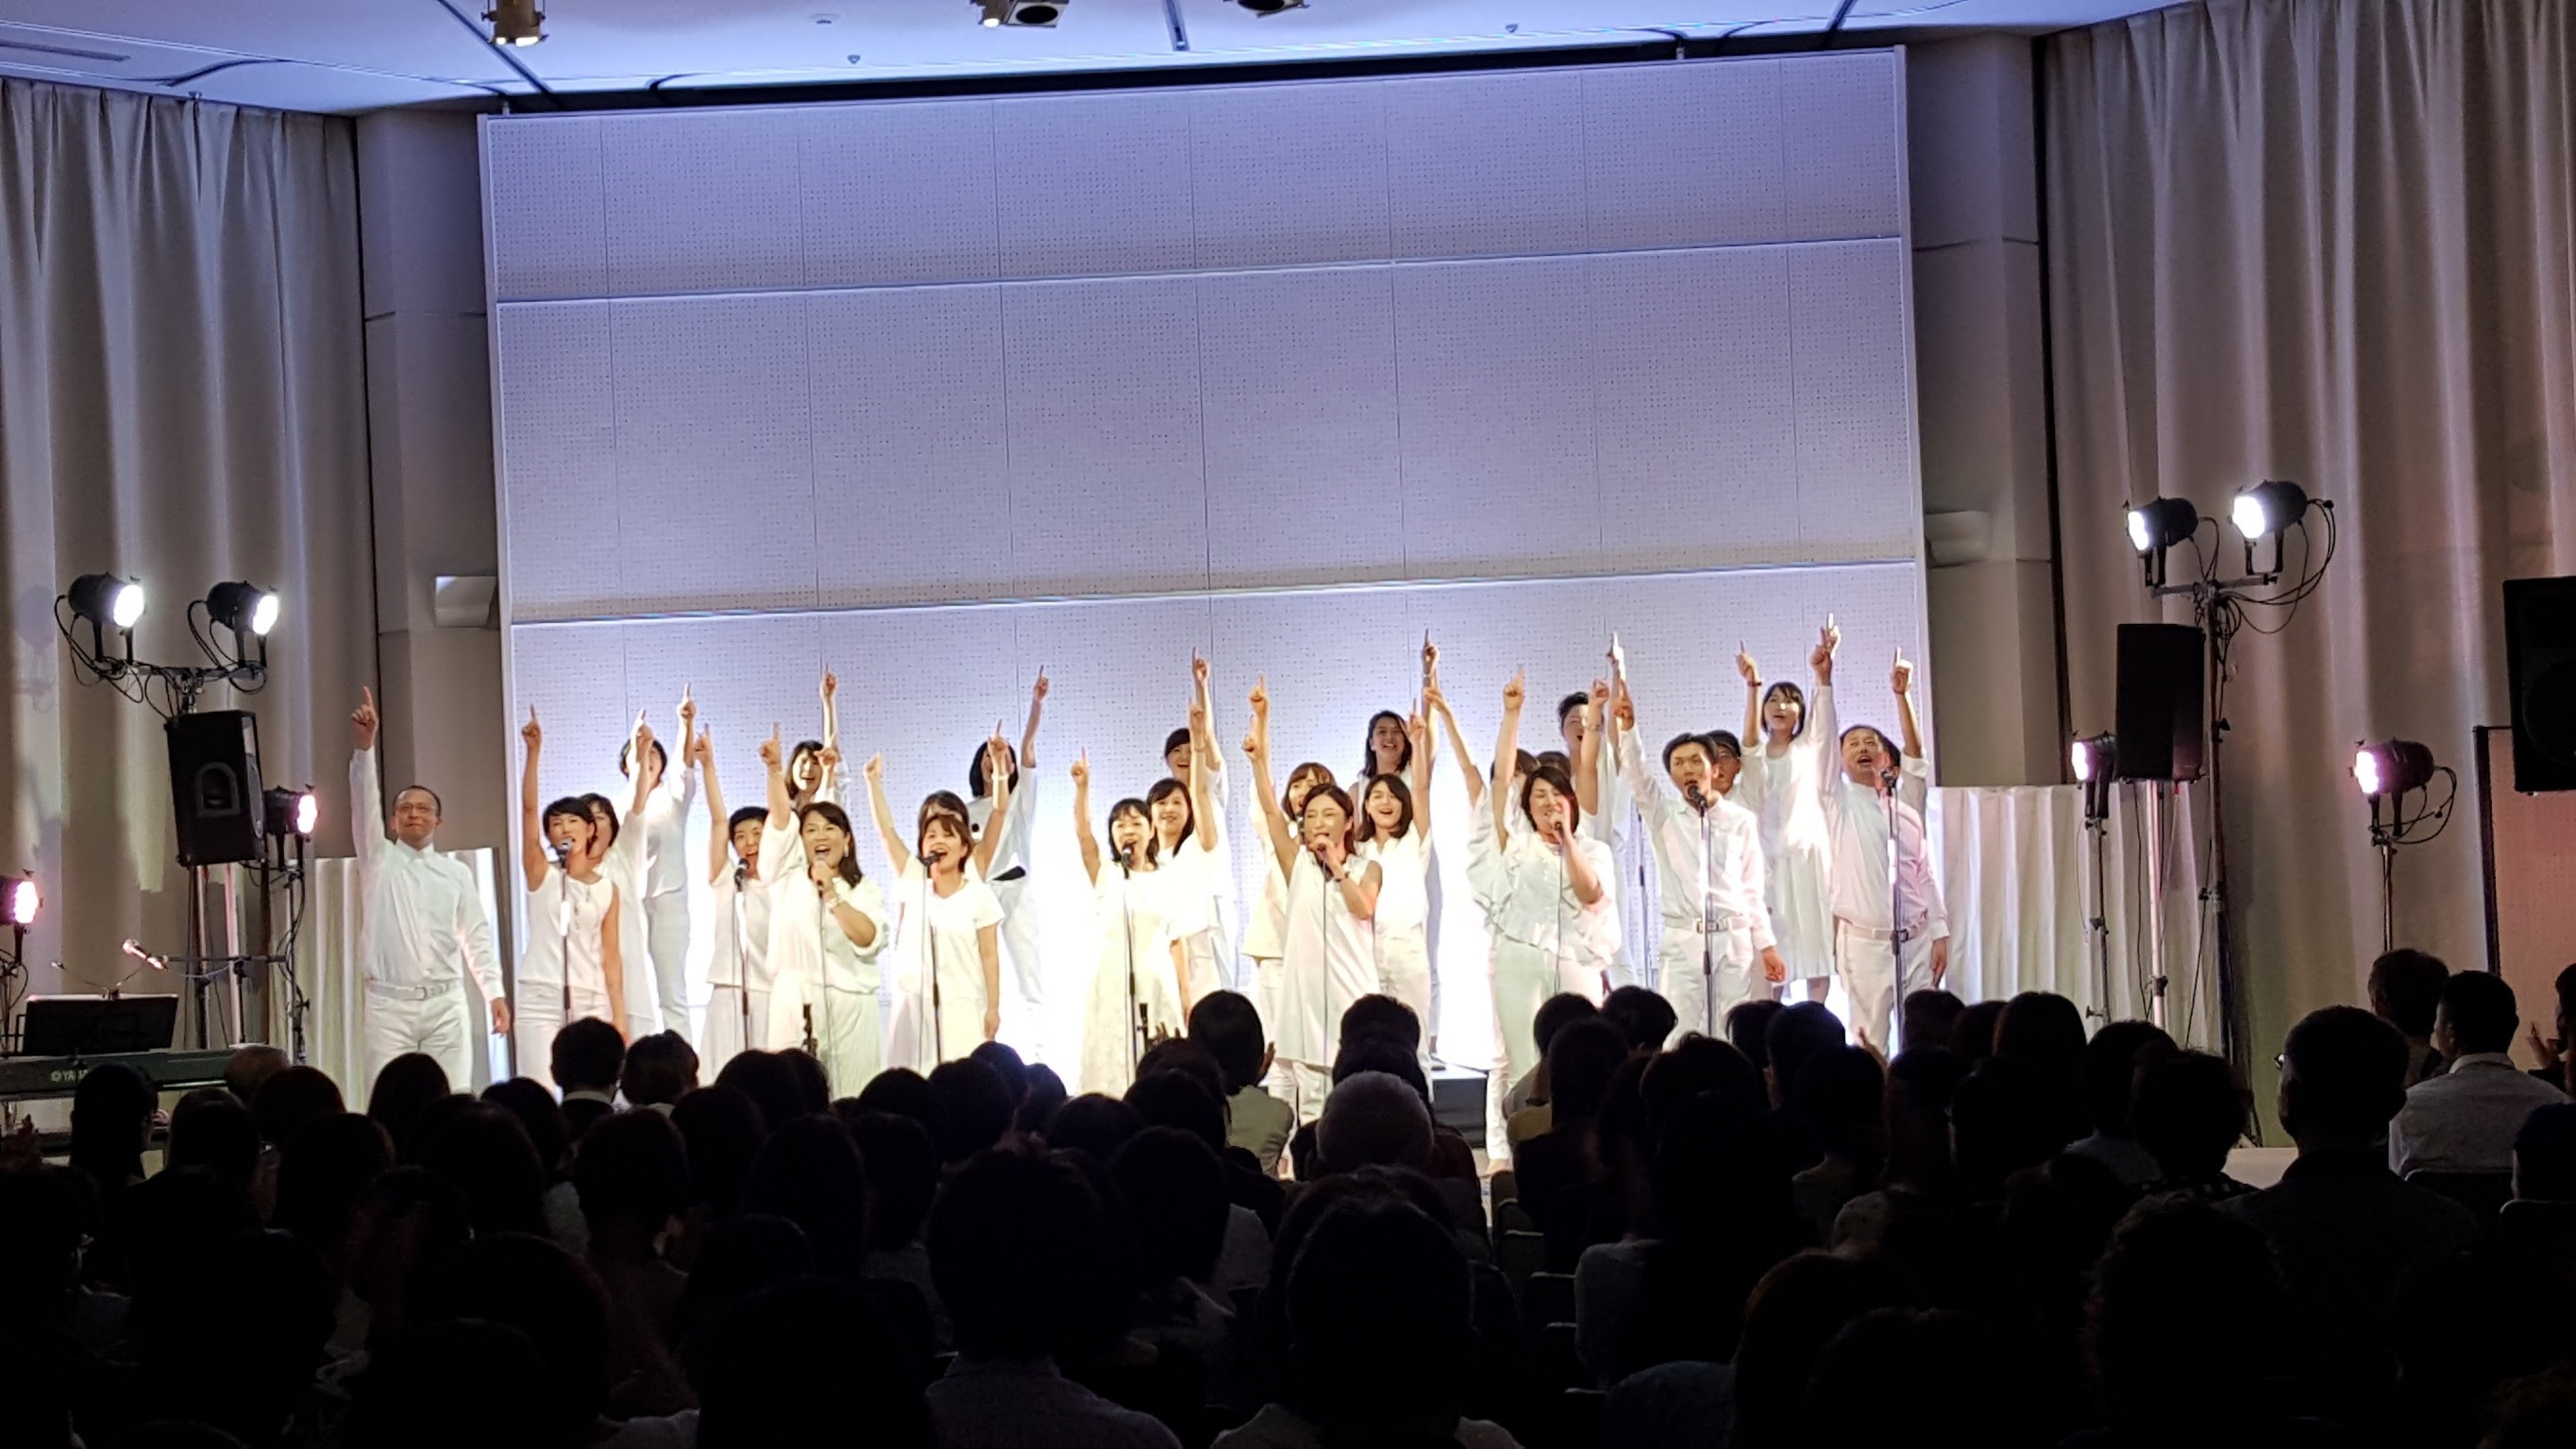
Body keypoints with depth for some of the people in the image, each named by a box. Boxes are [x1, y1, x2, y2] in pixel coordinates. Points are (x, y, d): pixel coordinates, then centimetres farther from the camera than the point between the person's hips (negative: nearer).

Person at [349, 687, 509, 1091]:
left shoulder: (457, 872, 12)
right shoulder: (378, 859, 9)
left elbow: (476, 936, 9)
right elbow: (364, 800, -4)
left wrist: (495, 993, -1)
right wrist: (365, 744, -17)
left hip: (445, 1003, 1)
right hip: (389, 1003, -1)